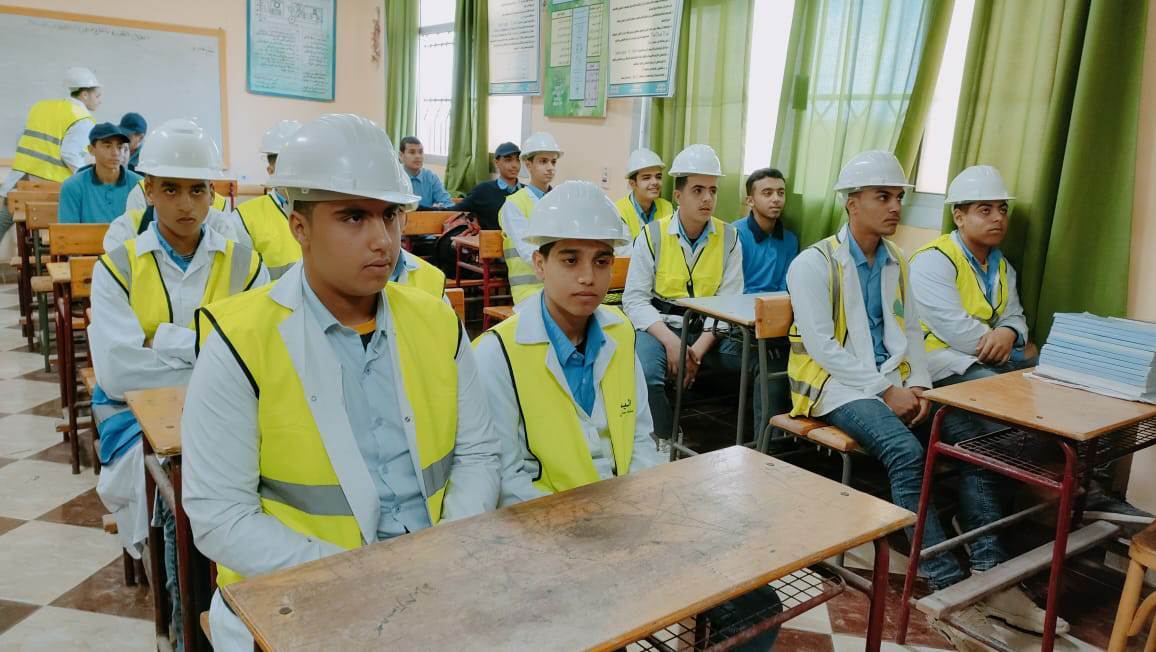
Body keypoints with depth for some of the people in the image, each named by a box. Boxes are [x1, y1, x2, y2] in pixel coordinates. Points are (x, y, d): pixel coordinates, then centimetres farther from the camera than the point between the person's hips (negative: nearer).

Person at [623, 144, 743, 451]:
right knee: (646, 371, -32)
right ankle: (665, 442, -5)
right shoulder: (652, 235, -3)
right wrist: (670, 341, -22)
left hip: (709, 328, 2)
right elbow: (634, 299, -7)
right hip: (660, 324, -2)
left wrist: (698, 349, -18)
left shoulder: (729, 238, 2)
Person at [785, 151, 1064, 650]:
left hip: (894, 381, 7)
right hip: (837, 384, -7)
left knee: (970, 435, -14)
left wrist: (918, 385, -4)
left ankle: (990, 571, -9)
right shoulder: (813, 263, -9)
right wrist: (886, 390, -18)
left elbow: (911, 331, 14)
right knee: (906, 453, -30)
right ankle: (947, 587, -24)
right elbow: (821, 346, -16)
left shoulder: (897, 261, 14)